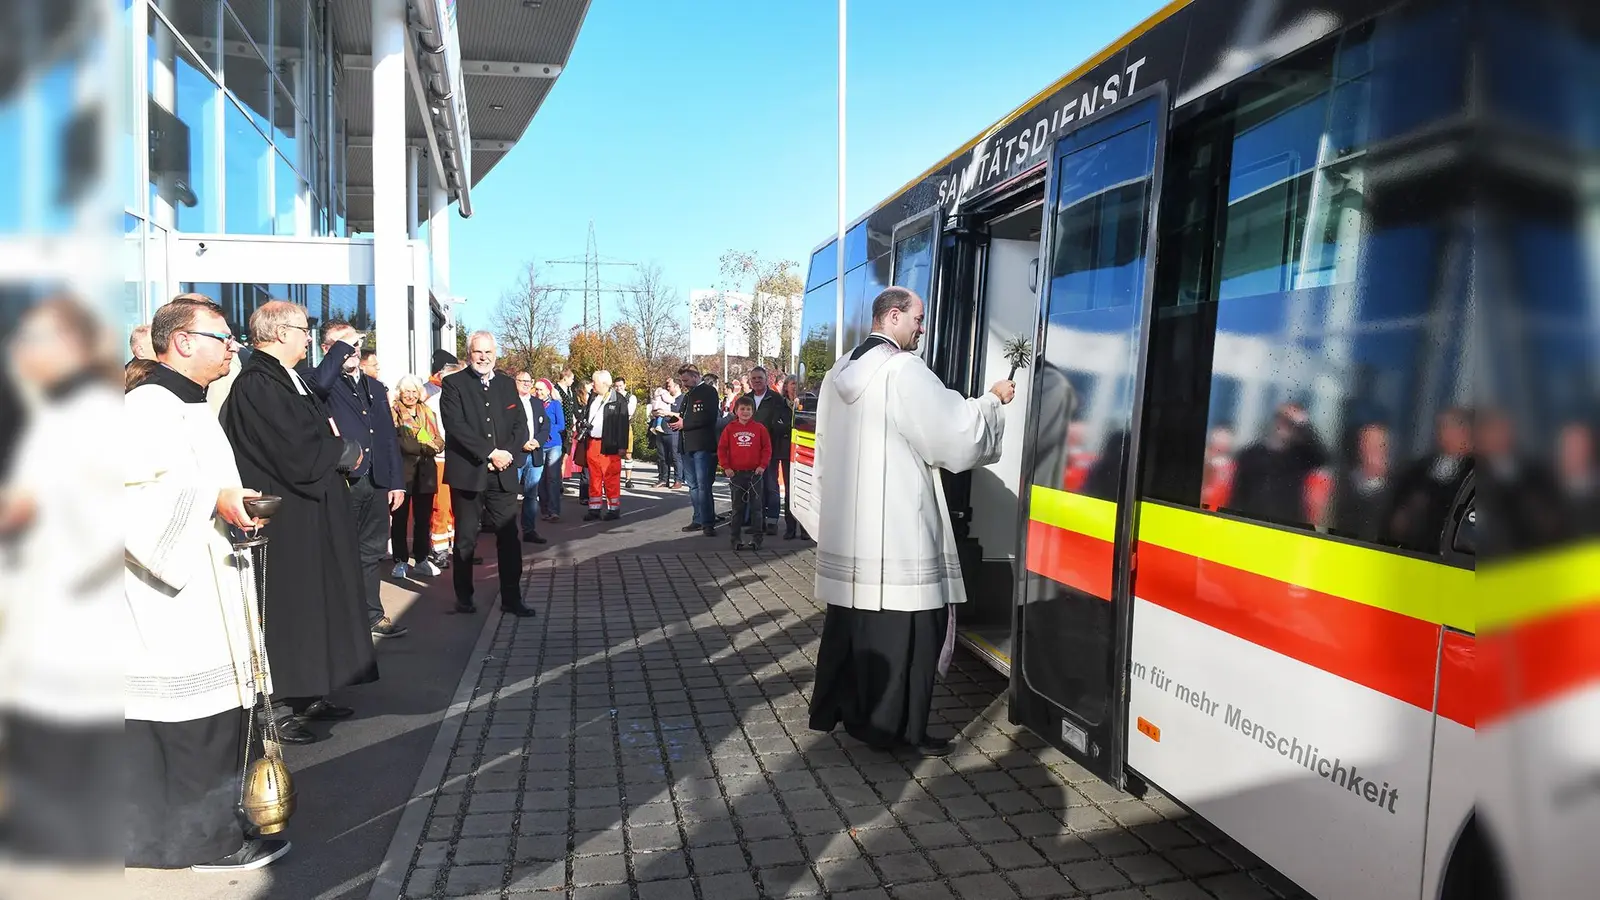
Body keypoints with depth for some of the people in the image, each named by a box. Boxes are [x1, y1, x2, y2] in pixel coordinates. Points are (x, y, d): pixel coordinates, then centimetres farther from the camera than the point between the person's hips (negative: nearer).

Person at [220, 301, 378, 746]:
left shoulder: (288, 379, 14)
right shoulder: (257, 384, -18)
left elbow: (319, 435, 15)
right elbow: (299, 451, -24)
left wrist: (335, 451, -6)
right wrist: (347, 452, -8)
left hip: (311, 514, 10)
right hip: (288, 523, -10)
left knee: (314, 605, 16)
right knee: (288, 610, -1)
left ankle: (308, 696, 27)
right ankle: (279, 710, 11)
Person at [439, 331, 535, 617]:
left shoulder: (507, 384, 12)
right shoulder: (453, 383, 0)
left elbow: (521, 425, 7)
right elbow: (456, 426, -12)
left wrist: (508, 455, -9)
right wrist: (491, 452, -17)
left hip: (503, 473, 3)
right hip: (467, 473, -3)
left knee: (509, 537, 1)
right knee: (466, 538, 7)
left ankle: (511, 598, 8)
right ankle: (464, 596, 21)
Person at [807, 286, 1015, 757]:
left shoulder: (838, 374, 13)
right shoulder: (904, 369, -13)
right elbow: (955, 435, -12)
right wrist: (992, 400, 3)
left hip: (845, 524, 9)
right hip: (896, 529, -9)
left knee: (847, 619, 17)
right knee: (902, 628, 2)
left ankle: (831, 709, 28)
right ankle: (892, 728, 11)